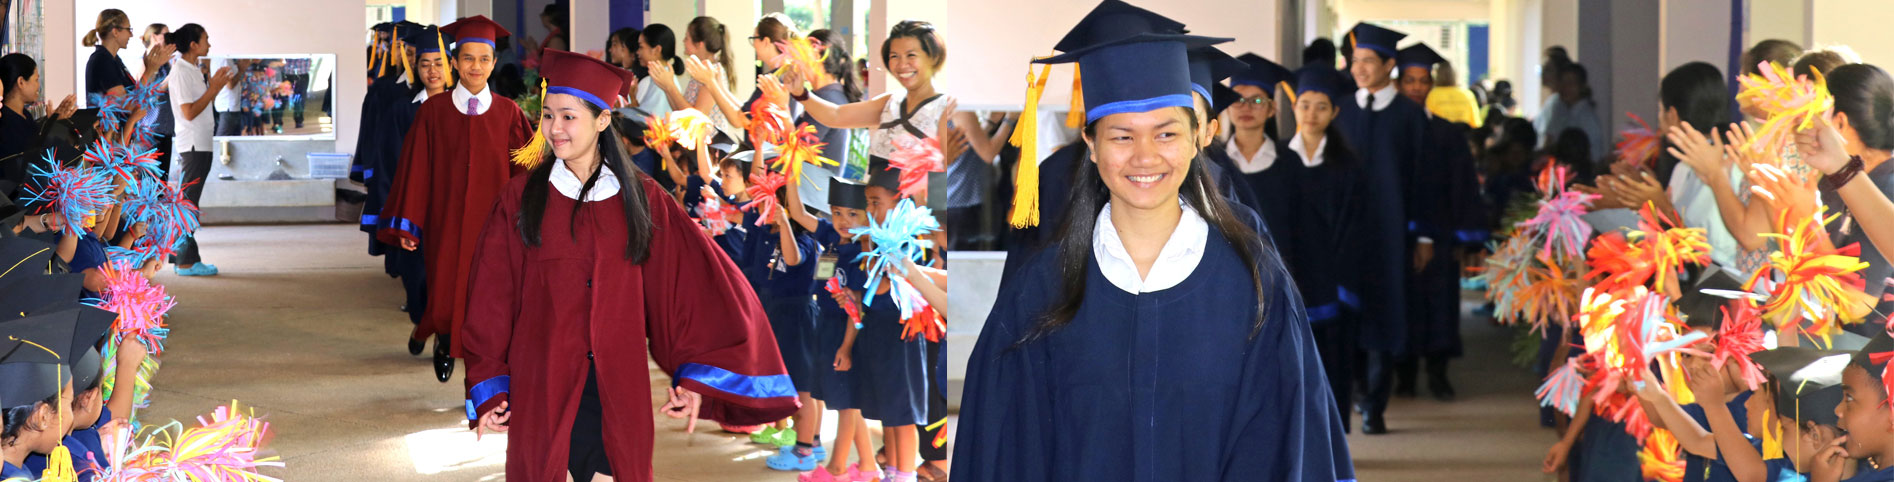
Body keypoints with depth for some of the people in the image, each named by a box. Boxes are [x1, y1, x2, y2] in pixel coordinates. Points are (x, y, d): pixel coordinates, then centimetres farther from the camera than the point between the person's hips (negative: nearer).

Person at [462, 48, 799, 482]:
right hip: (542, 390, -1)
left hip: (618, 391, 1)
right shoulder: (521, 199, 1)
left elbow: (685, 287, 2)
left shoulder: (641, 198, 3)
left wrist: (696, 377, -6)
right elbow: (491, 299, 1)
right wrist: (490, 390, -4)